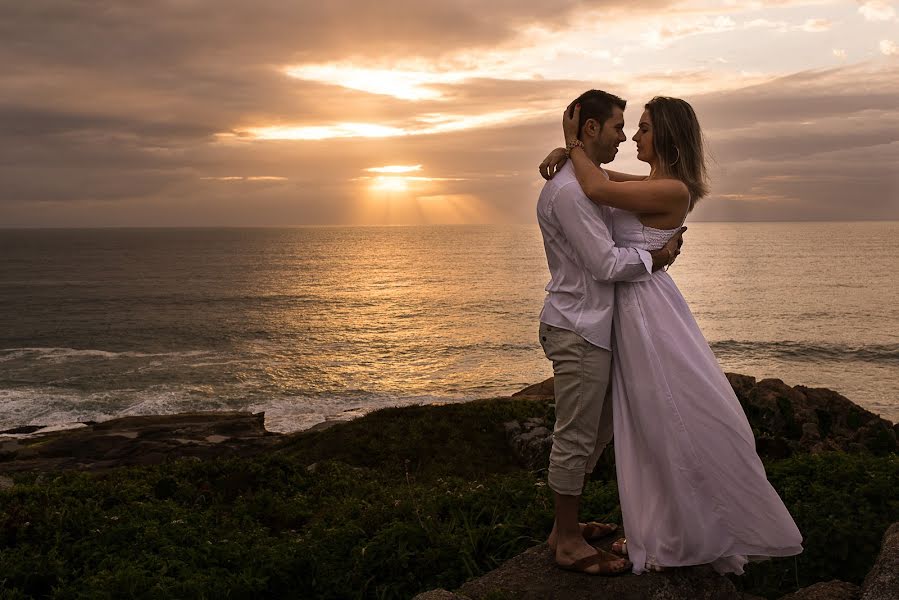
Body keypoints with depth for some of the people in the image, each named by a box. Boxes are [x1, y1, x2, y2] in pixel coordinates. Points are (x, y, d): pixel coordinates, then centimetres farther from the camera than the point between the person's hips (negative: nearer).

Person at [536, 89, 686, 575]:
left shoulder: (587, 184, 16)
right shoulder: (568, 190, -18)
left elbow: (608, 245, 21)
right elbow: (605, 264, -20)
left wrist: (660, 242, 8)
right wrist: (654, 257, -6)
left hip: (590, 326, 11)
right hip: (577, 330, -11)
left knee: (597, 427, 18)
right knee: (576, 435, -2)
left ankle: (565, 526, 30)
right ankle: (569, 545, 10)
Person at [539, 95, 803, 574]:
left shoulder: (673, 190, -17)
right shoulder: (648, 184, 10)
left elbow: (597, 189, -23)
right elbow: (596, 176, 20)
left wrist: (574, 143, -10)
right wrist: (565, 152, -1)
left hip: (648, 309, -9)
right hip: (630, 307, 9)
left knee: (679, 419, 1)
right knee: (650, 423, 14)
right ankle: (661, 533, 25)